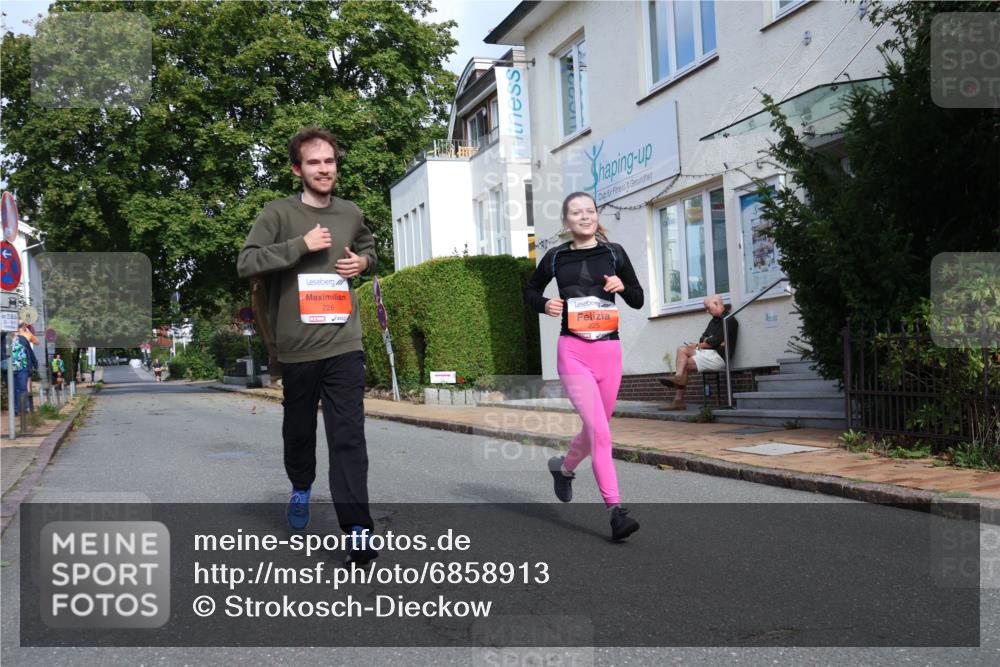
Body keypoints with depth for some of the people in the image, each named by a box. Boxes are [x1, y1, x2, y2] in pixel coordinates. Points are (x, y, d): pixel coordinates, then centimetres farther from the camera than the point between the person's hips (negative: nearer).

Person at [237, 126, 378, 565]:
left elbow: (368, 248, 29)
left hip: (344, 345, 1)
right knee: (299, 429, 16)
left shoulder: (351, 213, 10)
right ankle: (301, 488, 45)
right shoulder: (279, 214, -2)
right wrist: (301, 245, -17)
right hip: (297, 347, -1)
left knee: (349, 436, -8)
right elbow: (246, 263, -11)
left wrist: (363, 261, 6)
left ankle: (356, 529, -10)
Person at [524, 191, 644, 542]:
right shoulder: (556, 257, 5)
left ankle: (563, 467, 46)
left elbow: (638, 300, 13)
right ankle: (616, 512, -15)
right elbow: (530, 290, 20)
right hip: (573, 351, -3)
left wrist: (623, 286, -8)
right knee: (600, 431, -16)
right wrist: (544, 304, -1)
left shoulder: (613, 253, 7)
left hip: (609, 350, 3)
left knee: (594, 430, 14)